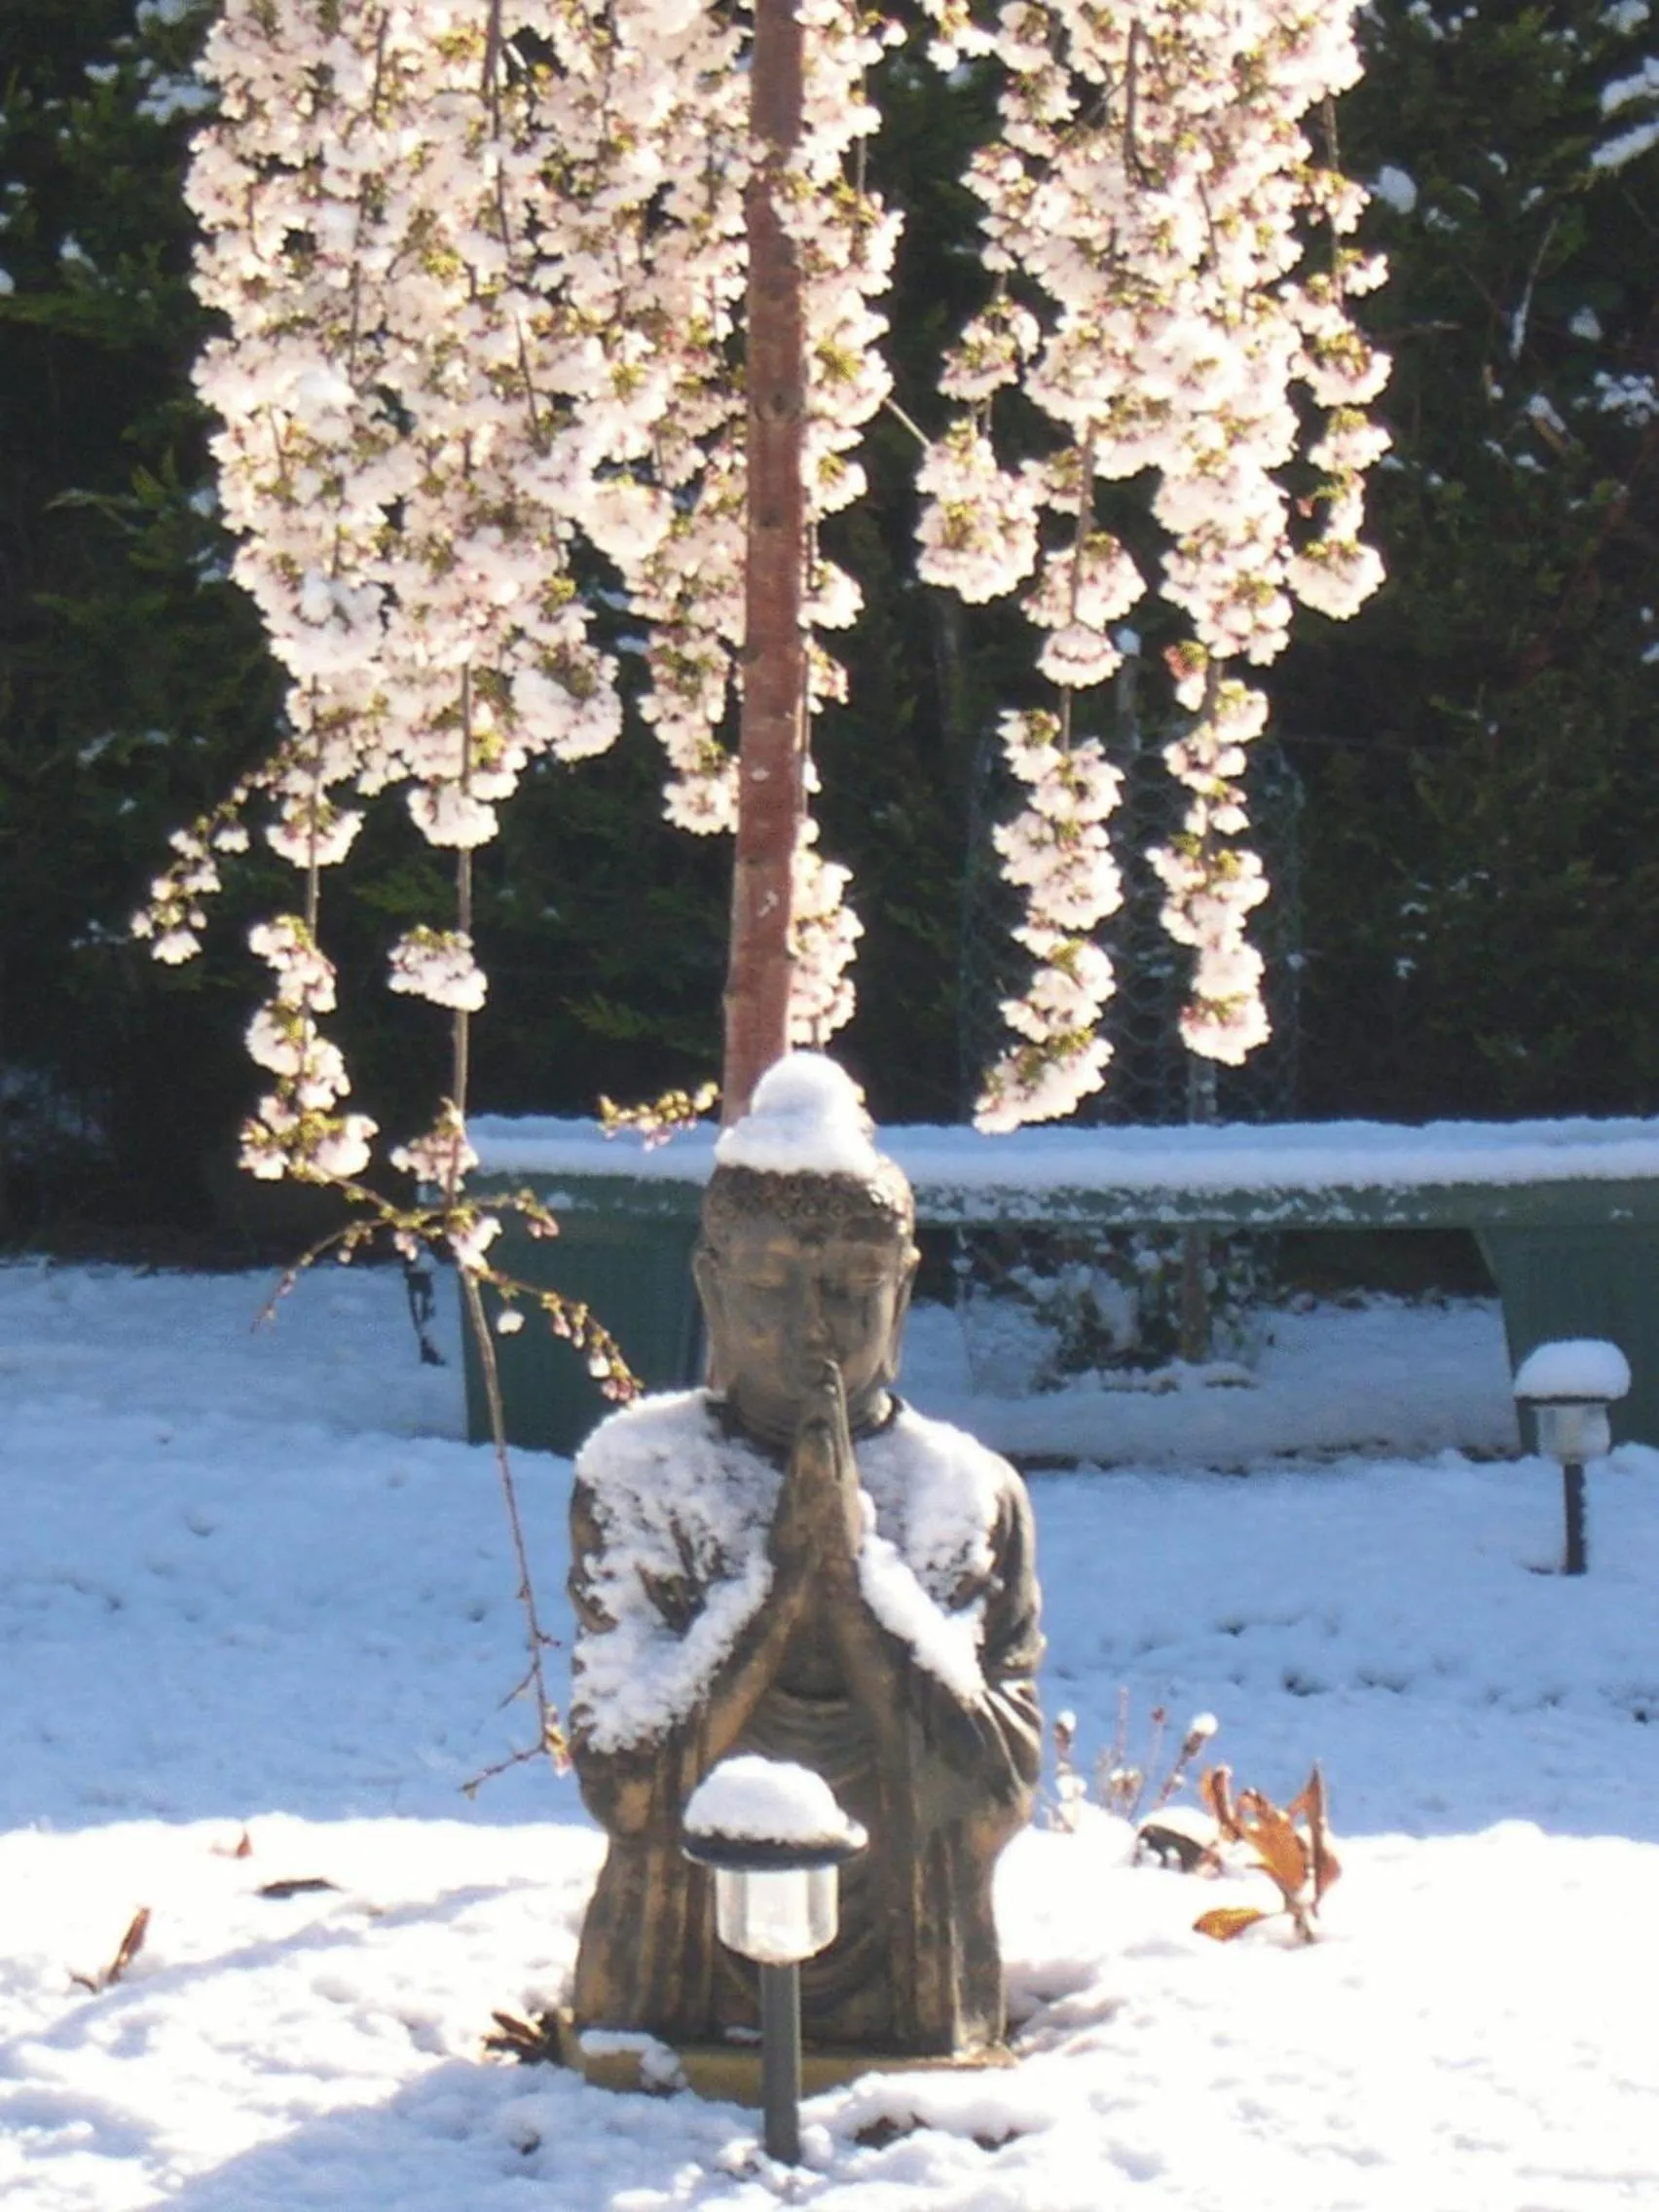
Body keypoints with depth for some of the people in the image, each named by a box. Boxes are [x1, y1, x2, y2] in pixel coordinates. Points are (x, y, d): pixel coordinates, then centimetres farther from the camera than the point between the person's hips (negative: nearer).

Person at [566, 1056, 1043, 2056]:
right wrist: (781, 1568, -13)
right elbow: (624, 1787, -7)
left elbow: (995, 1796, -7)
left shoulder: (973, 1496, 4)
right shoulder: (634, 1476, 3)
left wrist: (858, 1562, -13)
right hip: (676, 2003, 0)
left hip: (905, 2015, 1)